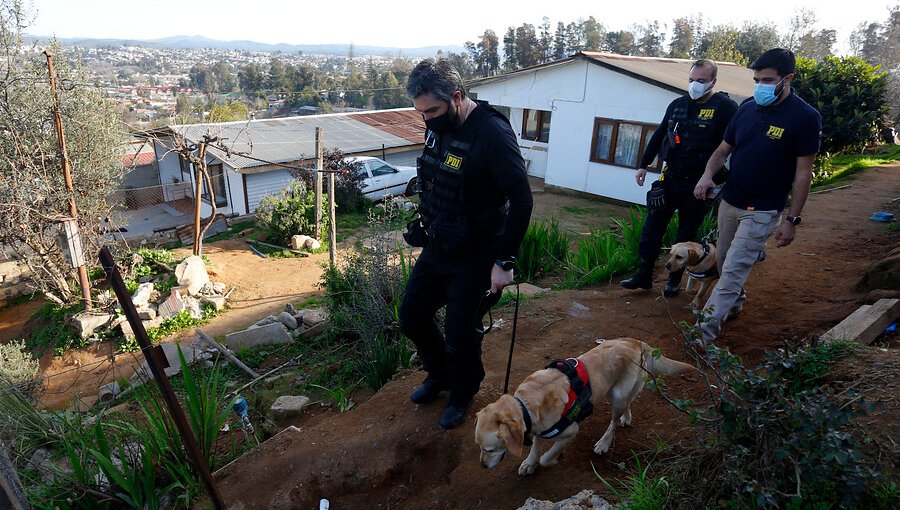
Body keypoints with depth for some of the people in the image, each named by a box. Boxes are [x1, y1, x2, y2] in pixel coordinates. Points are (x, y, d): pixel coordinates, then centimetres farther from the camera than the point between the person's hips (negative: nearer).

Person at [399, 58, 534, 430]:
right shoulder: (437, 127, 0)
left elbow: (522, 201, -23)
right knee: (411, 315, 15)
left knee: (460, 335, 4)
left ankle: (462, 395, 35)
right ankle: (439, 374, 42)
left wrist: (504, 262, -22)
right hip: (437, 247, 8)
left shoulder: (492, 134, -23)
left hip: (476, 257, -7)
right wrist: (424, 226, 16)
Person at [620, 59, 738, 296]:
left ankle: (675, 278, 23)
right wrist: (644, 166, 16)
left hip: (697, 184, -4)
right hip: (669, 178, 4)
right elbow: (659, 135, 15)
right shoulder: (678, 104, 8)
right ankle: (644, 275, 14)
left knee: (687, 233, 8)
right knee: (652, 227, 4)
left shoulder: (726, 107, -7)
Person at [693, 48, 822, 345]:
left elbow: (803, 173, -11)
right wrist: (708, 174, -11)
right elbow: (724, 148, 10)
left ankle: (705, 331, -6)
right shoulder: (747, 108, 2)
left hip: (762, 211, -6)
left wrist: (792, 219, -11)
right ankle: (736, 303, 42)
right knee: (725, 262, 17)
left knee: (733, 270, -9)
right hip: (729, 202, 6)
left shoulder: (805, 117, -13)